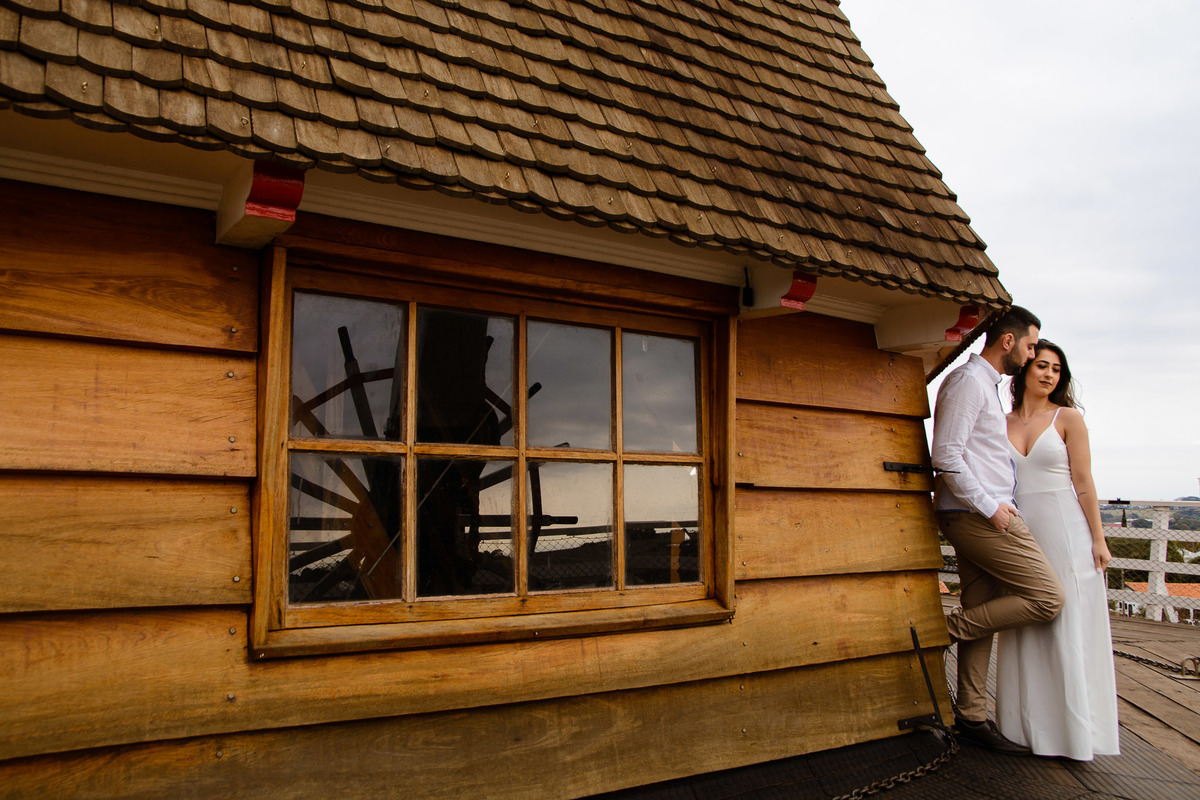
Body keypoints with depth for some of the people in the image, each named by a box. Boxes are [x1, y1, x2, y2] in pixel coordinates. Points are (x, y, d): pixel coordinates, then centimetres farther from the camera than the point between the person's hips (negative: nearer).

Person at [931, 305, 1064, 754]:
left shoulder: (986, 385, 23)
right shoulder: (968, 380, -10)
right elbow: (946, 456, -18)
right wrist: (991, 506, -17)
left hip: (982, 514, 10)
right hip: (979, 515, -10)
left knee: (982, 617, 10)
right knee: (1047, 599, -8)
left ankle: (972, 717, 15)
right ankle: (948, 628, -1)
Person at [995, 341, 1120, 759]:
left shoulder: (1068, 418, 0)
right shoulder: (1004, 423, 9)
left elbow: (1083, 482, -3)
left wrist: (1098, 538, -6)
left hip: (1065, 533, -3)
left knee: (1069, 629, 1)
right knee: (1025, 632, 7)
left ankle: (1074, 728, 11)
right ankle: (1030, 725, 18)